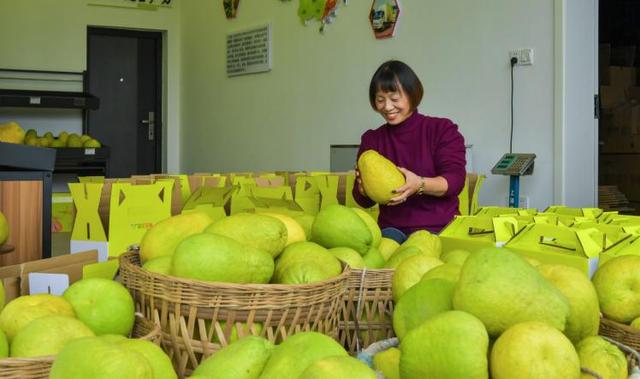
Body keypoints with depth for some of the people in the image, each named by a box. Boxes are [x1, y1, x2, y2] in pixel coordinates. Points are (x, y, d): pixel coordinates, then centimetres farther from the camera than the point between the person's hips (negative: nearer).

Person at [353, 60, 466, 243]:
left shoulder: (443, 130, 4)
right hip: (391, 227, 2)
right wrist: (364, 188, -13)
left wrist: (419, 184, -27)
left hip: (439, 228, -2)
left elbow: (455, 181, -7)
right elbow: (364, 201, 12)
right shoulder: (371, 139, 13)